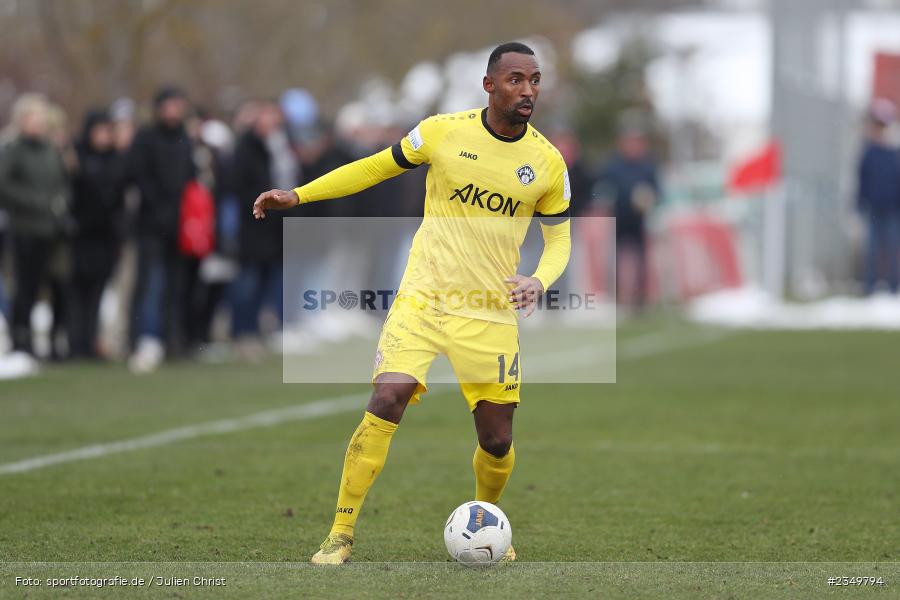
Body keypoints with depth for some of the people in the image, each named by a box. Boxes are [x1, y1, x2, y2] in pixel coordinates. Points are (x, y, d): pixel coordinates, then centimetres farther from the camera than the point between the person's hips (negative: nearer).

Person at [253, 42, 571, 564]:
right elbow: (376, 168, 9)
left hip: (492, 314, 2)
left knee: (498, 441, 2)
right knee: (388, 399, -21)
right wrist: (298, 195, 4)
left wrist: (539, 280, -9)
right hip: (423, 299, -2)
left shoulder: (548, 163, 1)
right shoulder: (444, 131, -4)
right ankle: (341, 534, -12)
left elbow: (559, 236, 12)